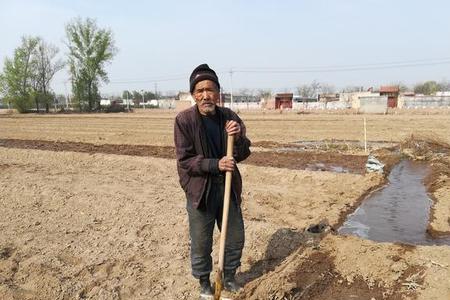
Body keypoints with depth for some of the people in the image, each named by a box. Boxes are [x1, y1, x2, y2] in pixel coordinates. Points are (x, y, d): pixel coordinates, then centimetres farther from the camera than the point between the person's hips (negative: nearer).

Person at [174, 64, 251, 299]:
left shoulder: (229, 117, -2)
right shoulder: (184, 120, -13)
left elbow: (243, 154, 2)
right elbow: (185, 160, -14)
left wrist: (238, 137, -19)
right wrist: (215, 165, -26)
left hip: (229, 187, 4)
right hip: (199, 189, -4)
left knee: (236, 238, 17)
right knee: (201, 244, 8)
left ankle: (229, 276, 43)